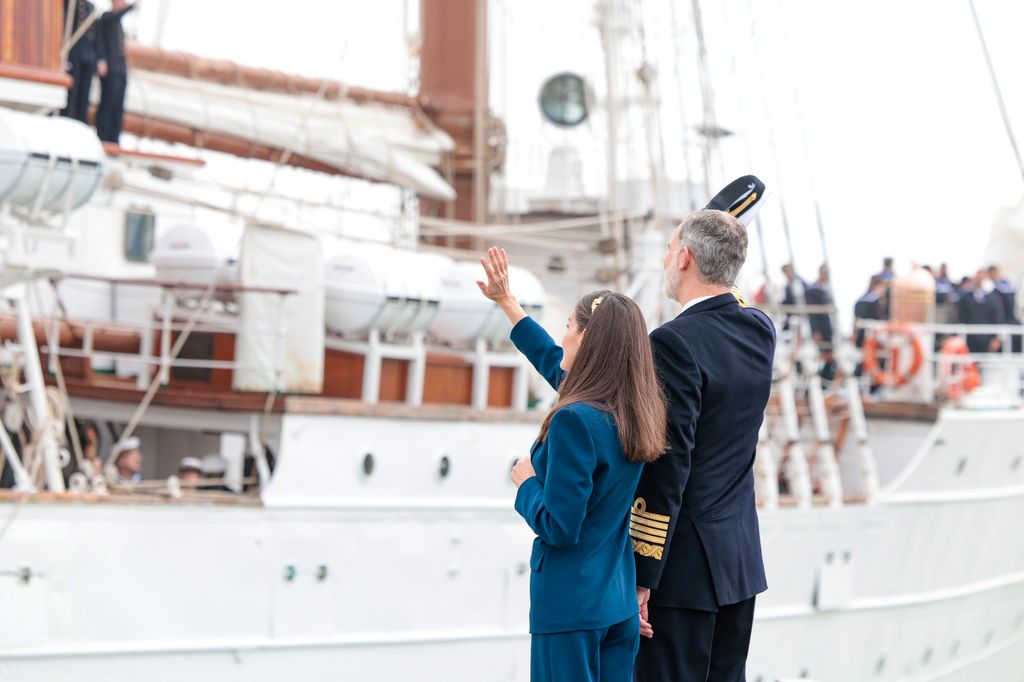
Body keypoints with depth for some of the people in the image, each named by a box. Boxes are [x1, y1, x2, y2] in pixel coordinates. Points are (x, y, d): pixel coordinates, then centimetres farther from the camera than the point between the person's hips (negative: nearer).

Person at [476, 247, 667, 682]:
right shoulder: (631, 414, 5)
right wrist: (506, 302, 31)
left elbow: (558, 529, -21)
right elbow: (556, 365, 23)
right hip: (619, 601, 8)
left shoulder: (576, 420, -20)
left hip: (570, 605, -8)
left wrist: (526, 482, -2)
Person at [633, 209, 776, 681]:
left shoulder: (674, 342, -18)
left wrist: (640, 579, -17)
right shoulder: (760, 332, 4)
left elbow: (667, 468, -20)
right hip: (740, 556, 8)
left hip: (682, 567, -8)